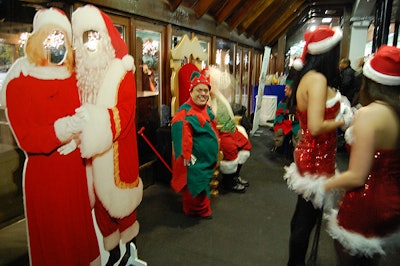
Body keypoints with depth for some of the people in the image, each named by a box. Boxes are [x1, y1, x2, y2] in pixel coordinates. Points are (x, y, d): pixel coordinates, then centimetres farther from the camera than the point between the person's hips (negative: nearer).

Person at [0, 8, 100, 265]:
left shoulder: (72, 79, 6)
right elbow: (26, 138, -15)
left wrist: (78, 136, -8)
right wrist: (63, 129, -29)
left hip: (74, 169, 4)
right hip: (43, 173, -3)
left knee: (79, 227, 13)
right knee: (51, 235, 9)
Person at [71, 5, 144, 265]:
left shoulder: (121, 72, -7)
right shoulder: (81, 73, 9)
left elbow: (125, 111, -17)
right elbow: (76, 110, 9)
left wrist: (95, 121, -30)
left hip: (115, 150, -4)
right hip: (90, 150, 5)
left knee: (119, 199, 5)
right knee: (100, 198, 10)